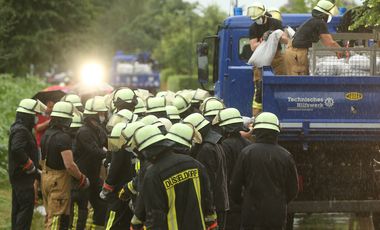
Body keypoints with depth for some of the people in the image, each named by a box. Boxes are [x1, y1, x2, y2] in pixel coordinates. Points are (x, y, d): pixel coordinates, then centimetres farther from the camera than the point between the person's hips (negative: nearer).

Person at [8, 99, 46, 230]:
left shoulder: (18, 128, 14)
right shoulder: (21, 131, -19)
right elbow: (17, 150, -34)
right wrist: (30, 165, -23)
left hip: (17, 175, 11)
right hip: (23, 176, -11)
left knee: (18, 208, 15)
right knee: (27, 206, -11)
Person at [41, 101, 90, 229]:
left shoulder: (47, 134, 8)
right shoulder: (63, 137, -21)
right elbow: (69, 165, -25)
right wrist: (82, 179, -12)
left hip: (46, 177, 9)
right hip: (59, 180, -9)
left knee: (50, 215, 19)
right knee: (57, 218, -3)